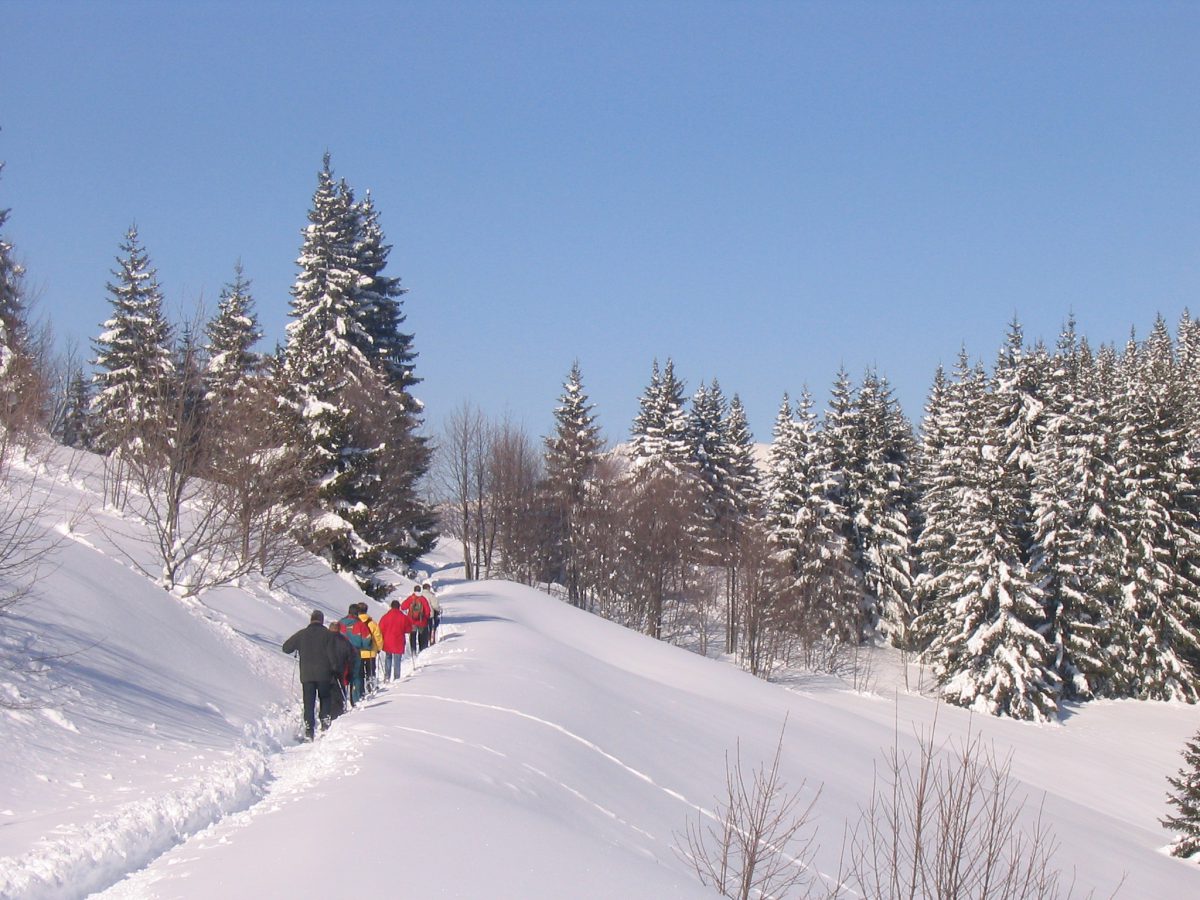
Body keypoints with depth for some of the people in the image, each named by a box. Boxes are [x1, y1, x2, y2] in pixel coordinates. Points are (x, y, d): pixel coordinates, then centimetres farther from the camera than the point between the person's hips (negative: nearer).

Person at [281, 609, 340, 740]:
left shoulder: (302, 634, 2)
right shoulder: (327, 634, -3)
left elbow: (286, 648, 7)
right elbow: (332, 654, -6)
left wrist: (297, 647, 26)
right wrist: (334, 668, 6)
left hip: (306, 674, 1)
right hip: (323, 674, -1)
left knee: (309, 702, 5)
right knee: (325, 698, 17)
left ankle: (309, 729, -2)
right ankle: (325, 721, 3)